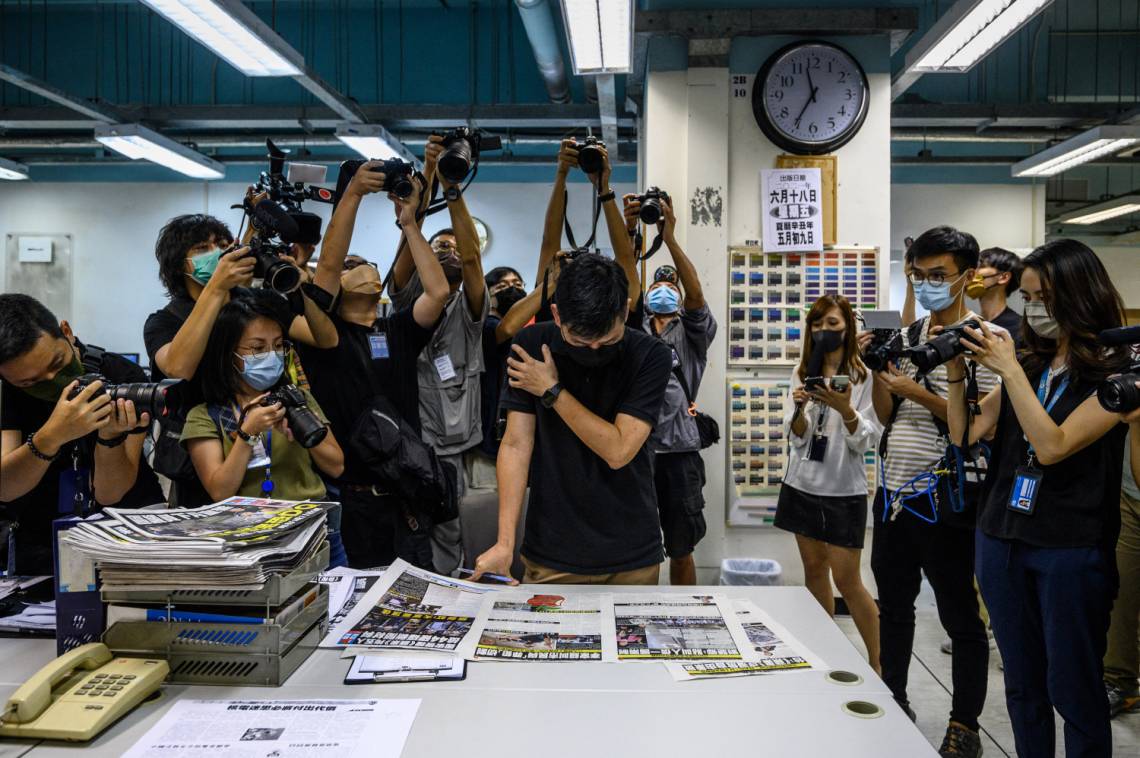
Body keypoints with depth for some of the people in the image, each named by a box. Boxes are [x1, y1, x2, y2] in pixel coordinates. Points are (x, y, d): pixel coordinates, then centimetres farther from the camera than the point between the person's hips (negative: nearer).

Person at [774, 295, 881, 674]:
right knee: (814, 570, 12)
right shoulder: (802, 374, 5)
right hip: (803, 485, 5)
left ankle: (876, 663, 13)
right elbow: (796, 437, 2)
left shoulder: (863, 376, -7)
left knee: (847, 579, -2)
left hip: (844, 490, -4)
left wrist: (845, 409, -29)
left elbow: (867, 441, -11)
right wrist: (800, 406, -18)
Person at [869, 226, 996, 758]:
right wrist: (877, 371, -6)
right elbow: (886, 416, 10)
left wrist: (918, 393, -20)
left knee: (959, 616, 7)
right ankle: (894, 704, 35)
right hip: (893, 493, 7)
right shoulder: (906, 336, 9)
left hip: (943, 500, -7)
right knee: (893, 606, 18)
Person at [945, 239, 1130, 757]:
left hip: (1071, 549, -5)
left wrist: (1009, 370, -19)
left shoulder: (1115, 373, -8)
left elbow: (1053, 446, -19)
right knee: (1022, 686, 16)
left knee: (1073, 691, 6)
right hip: (1001, 540, 5)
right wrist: (957, 371, -4)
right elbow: (966, 434, 8)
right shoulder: (1029, 364, 9)